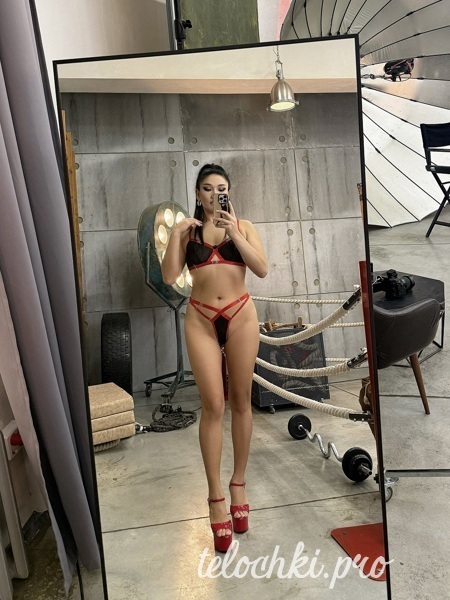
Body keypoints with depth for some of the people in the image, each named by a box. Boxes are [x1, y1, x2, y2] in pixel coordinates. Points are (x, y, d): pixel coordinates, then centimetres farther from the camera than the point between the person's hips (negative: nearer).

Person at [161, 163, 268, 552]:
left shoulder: (243, 226, 8)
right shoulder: (188, 231, 9)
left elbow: (262, 269, -5)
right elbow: (169, 277, -1)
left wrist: (234, 232, -12)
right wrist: (175, 235, -7)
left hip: (241, 315, 1)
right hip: (201, 319, 0)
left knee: (241, 402, 6)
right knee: (213, 406, -5)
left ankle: (239, 484, 20)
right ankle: (215, 497, 4)